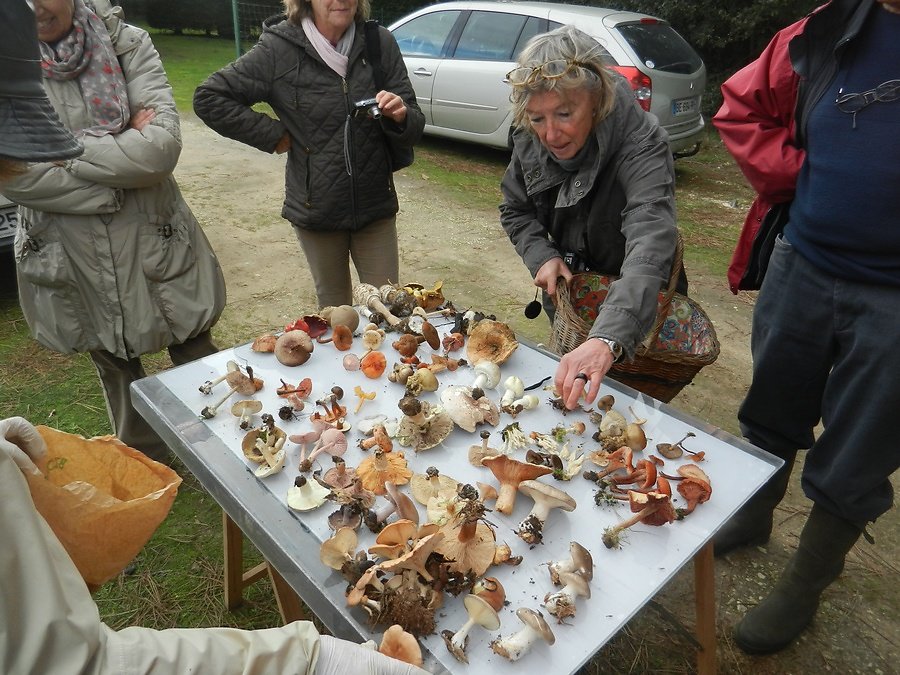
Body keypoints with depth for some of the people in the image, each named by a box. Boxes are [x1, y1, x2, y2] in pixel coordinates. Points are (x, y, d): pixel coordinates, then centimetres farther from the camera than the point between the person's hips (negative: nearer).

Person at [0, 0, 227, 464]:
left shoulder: (127, 45, -4)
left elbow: (163, 145, -17)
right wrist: (127, 148, -15)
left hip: (155, 242, -1)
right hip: (71, 256, 1)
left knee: (199, 359, 11)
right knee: (117, 373, 18)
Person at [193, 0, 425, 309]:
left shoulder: (380, 43, -3)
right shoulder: (279, 48, -8)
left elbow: (412, 132, 0)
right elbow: (208, 98, -4)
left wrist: (400, 116, -22)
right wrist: (273, 135, -8)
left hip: (376, 206, 1)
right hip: (317, 210, -1)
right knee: (334, 312, 15)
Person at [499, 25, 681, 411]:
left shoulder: (641, 144, -34)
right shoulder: (530, 141, -16)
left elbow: (650, 245, -49)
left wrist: (607, 339, -65)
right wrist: (542, 257, -21)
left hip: (635, 304, -4)